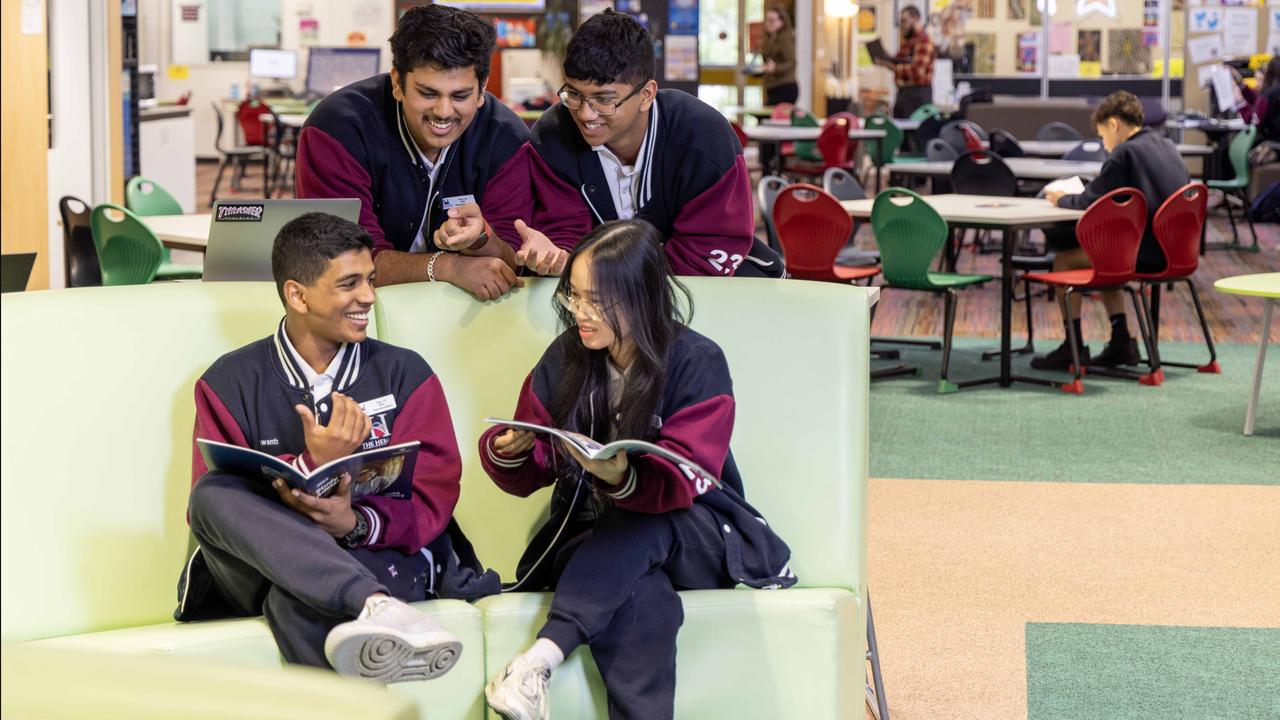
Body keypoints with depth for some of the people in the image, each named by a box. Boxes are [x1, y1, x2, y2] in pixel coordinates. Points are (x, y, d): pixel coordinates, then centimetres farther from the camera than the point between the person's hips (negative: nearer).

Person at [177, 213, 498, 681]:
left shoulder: (404, 374, 11)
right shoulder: (230, 383, 9)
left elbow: (432, 497, 1)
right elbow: (210, 506, -2)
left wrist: (357, 523, -22)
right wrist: (312, 464, -17)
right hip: (263, 566, 2)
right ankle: (376, 604, -48)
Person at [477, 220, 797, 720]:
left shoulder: (697, 363, -10)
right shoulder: (565, 358, 2)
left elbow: (683, 480, -20)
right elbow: (530, 473, 6)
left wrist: (623, 477, -42)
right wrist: (507, 453, -18)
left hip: (696, 540, -1)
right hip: (593, 538, 2)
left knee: (636, 524, -39)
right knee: (642, 602, -37)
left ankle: (541, 659, -44)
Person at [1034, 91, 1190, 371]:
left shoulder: (1126, 152, -13)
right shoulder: (1166, 146, 12)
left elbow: (1088, 201, -10)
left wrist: (1061, 199, 11)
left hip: (1146, 254, -8)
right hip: (1173, 251, 9)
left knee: (1064, 259, 4)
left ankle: (1074, 346, 9)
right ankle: (1121, 342, 24)